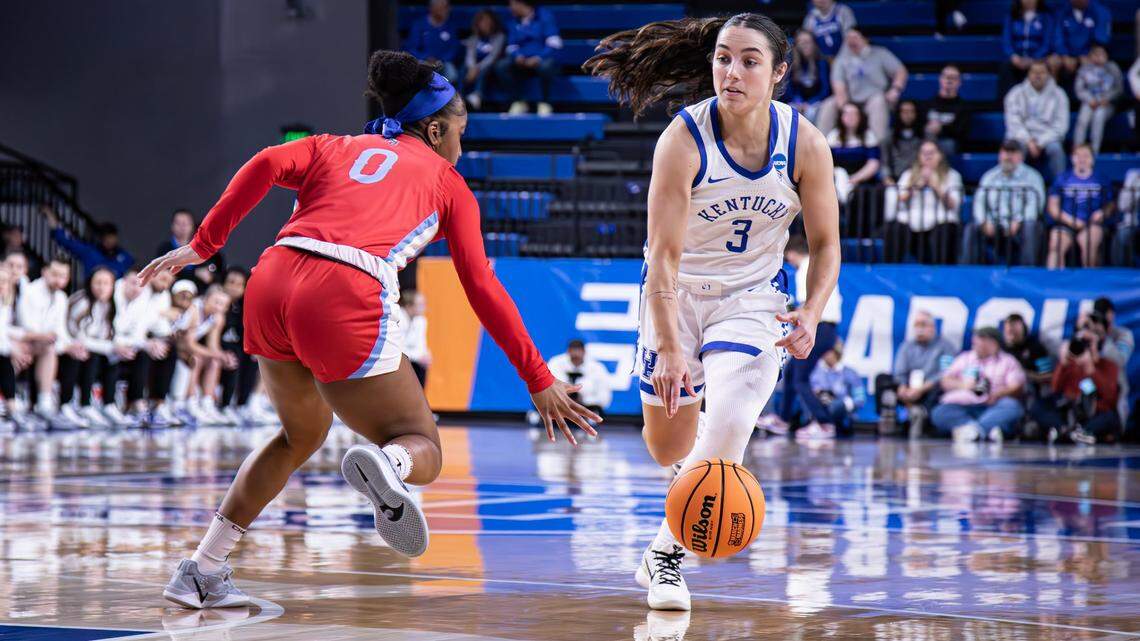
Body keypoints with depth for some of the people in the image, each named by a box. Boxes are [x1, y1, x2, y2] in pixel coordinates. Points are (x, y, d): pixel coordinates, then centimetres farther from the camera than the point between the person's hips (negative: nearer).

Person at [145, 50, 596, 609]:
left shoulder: (338, 147, 29)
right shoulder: (447, 181, 22)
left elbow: (268, 164, 7)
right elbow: (483, 290, 15)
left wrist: (204, 244, 7)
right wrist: (539, 380, 17)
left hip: (272, 280, 5)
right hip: (346, 299, -5)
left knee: (302, 434, 29)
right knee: (422, 450, 8)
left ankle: (200, 573, 25)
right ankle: (384, 465, -32)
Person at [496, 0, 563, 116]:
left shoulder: (545, 17, -4)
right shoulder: (515, 23, 13)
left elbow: (554, 43, -12)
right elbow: (511, 47, 13)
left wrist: (539, 58, -25)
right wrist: (517, 56, -11)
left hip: (542, 60, -5)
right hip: (522, 62, 5)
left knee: (546, 66, -41)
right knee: (501, 66, -24)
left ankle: (544, 103, -19)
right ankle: (518, 101, -13)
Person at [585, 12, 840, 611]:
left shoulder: (805, 144, -15)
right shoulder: (683, 140, -23)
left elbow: (824, 243, -3)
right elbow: (664, 254, -25)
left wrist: (810, 314, -20)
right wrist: (670, 349, -35)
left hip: (754, 297, 0)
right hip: (678, 293, 0)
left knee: (728, 425, -22)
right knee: (667, 448, 8)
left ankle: (665, 551, -2)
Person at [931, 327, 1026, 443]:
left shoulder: (1008, 361, 18)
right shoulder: (964, 358, 27)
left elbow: (1017, 389, 2)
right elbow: (946, 382, 17)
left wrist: (997, 394, -19)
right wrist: (962, 384, -5)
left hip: (991, 407, -1)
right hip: (961, 405, 1)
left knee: (1012, 407, -33)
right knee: (939, 413, -29)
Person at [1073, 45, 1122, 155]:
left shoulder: (1112, 68, 5)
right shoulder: (1085, 69, 5)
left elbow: (1119, 88, 5)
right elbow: (1079, 89, 3)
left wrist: (1106, 99, -11)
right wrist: (1090, 100, -13)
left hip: (1107, 104, -1)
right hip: (1089, 103, 1)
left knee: (1099, 116, -34)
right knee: (1083, 118, -31)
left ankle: (1095, 151, -34)